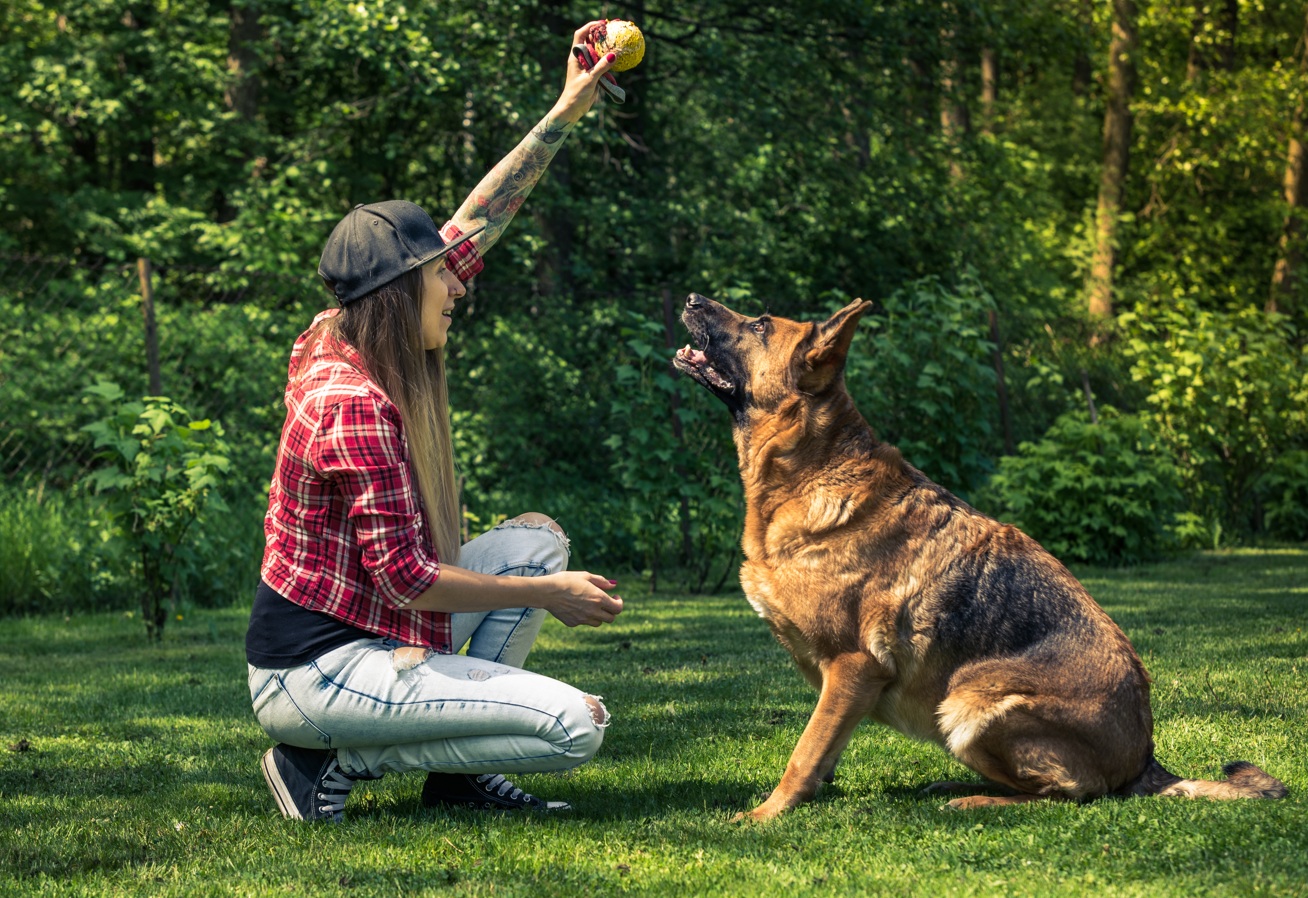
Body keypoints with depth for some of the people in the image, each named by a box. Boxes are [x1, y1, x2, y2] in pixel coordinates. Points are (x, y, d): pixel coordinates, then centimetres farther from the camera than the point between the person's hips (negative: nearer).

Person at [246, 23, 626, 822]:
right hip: (316, 673, -10)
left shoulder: (343, 350, 5)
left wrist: (567, 113, 11)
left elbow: (475, 225, 10)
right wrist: (549, 595, -12)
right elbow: (407, 578, -22)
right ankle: (334, 764, -6)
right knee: (576, 725, -15)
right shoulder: (355, 405, -22)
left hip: (360, 632, 10)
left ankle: (459, 769, 12)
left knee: (538, 538, 15)